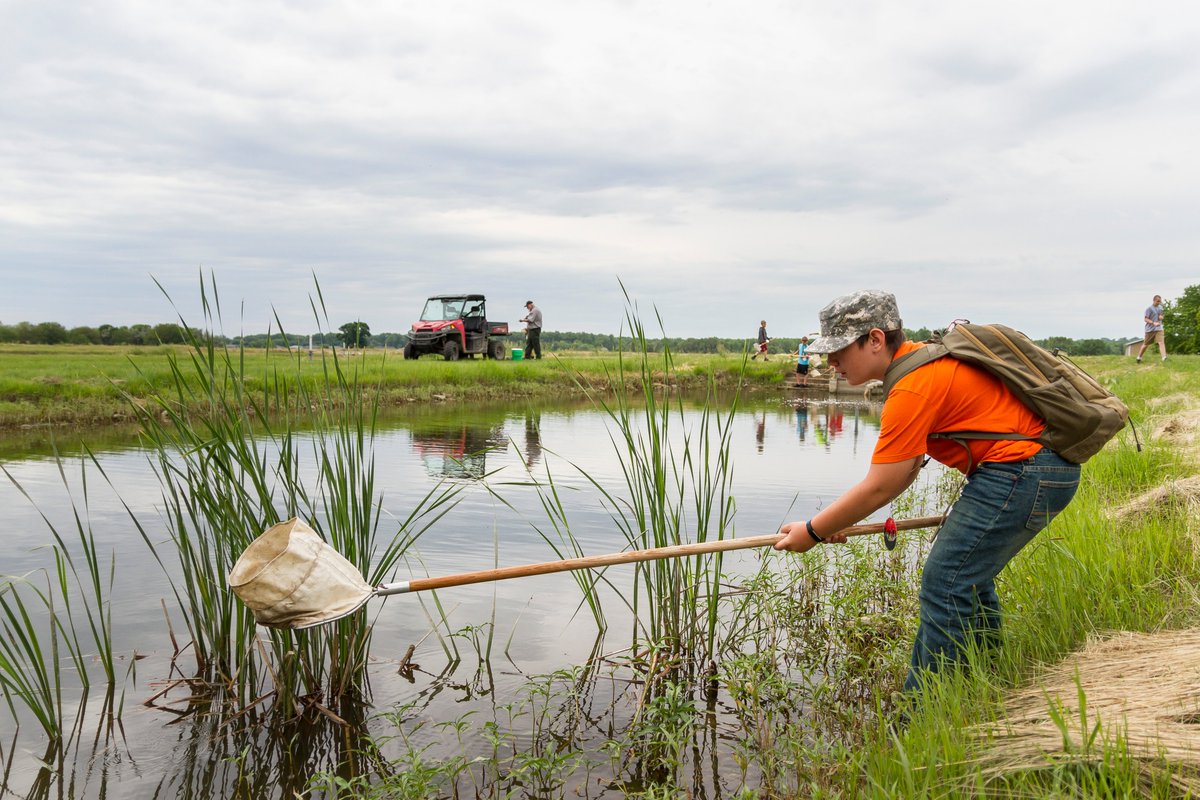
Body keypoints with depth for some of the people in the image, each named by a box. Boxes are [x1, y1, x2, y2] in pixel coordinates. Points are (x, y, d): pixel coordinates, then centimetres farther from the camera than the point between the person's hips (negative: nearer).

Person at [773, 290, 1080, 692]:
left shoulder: (914, 387, -20)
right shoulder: (918, 360, 12)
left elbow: (878, 488, -17)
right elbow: (906, 467, 16)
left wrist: (814, 532, -6)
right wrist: (839, 520, 10)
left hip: (1022, 473, -11)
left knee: (945, 586, -9)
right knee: (968, 575, 20)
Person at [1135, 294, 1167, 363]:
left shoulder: (1160, 307, 11)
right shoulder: (1149, 308, -8)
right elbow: (1145, 319, -12)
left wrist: (1161, 317, 1)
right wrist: (1154, 323, -26)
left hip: (1158, 329, 4)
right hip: (1150, 329, -4)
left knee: (1161, 342, -15)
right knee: (1146, 344, 9)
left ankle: (1164, 357, -26)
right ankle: (1139, 357, 27)